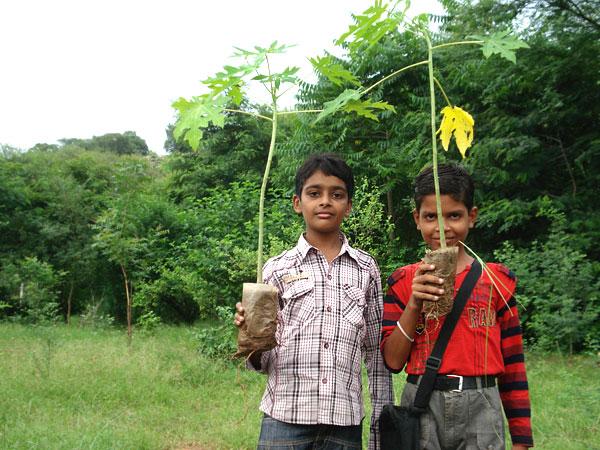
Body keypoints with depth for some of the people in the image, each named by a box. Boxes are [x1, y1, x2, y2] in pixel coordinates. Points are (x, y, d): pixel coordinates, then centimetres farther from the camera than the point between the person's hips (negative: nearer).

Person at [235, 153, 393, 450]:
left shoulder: (366, 269, 6)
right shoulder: (277, 268, 2)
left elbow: (376, 351, 10)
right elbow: (263, 362, 5)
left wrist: (382, 424, 8)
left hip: (345, 423, 1)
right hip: (285, 420, -1)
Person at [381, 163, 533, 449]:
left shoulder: (497, 280, 3)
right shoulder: (404, 281, 2)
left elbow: (513, 365, 5)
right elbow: (392, 361, -3)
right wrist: (413, 305, -14)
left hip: (480, 407, 0)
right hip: (421, 406, 0)